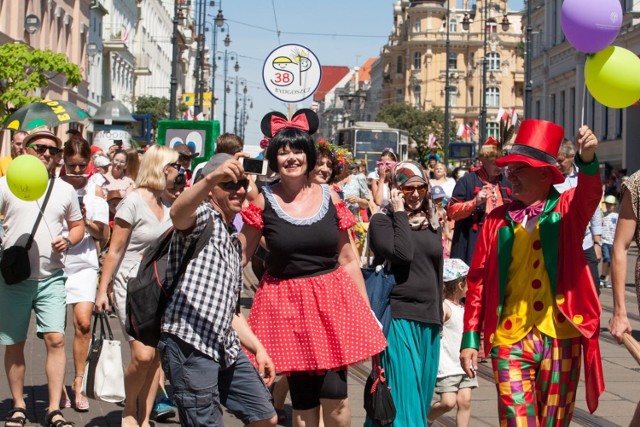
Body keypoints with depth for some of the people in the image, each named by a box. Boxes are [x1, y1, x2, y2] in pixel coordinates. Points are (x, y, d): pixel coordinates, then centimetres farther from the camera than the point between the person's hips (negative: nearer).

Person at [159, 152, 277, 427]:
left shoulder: (233, 241, 24)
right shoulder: (204, 217, -2)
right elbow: (177, 214, -30)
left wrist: (258, 349, 20)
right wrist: (212, 177, -46)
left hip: (226, 347, 9)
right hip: (189, 343, -9)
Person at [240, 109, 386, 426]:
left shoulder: (329, 198, 3)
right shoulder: (263, 201, -3)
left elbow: (347, 259, 8)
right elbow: (240, 254, 3)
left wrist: (367, 309, 9)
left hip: (332, 299, 1)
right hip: (286, 304, -1)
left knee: (334, 396, -7)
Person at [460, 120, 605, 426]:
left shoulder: (567, 209, 3)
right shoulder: (498, 219, 6)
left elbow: (590, 194, -20)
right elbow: (477, 281, 7)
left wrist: (587, 159, -41)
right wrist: (470, 338, 4)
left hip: (560, 338, 0)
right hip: (510, 340, 0)